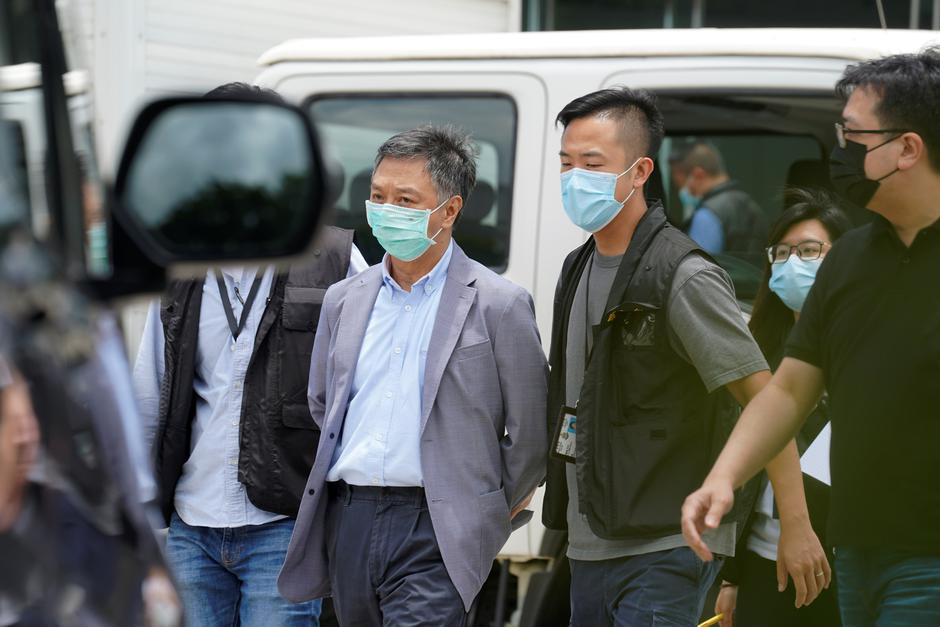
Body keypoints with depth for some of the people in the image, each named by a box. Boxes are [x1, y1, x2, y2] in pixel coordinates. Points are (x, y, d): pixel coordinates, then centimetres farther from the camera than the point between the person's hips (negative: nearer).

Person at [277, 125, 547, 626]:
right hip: (348, 523, 6)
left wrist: (489, 519, 8)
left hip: (435, 534, -6)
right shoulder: (343, 299, 13)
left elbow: (528, 435, 2)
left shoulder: (499, 305, -4)